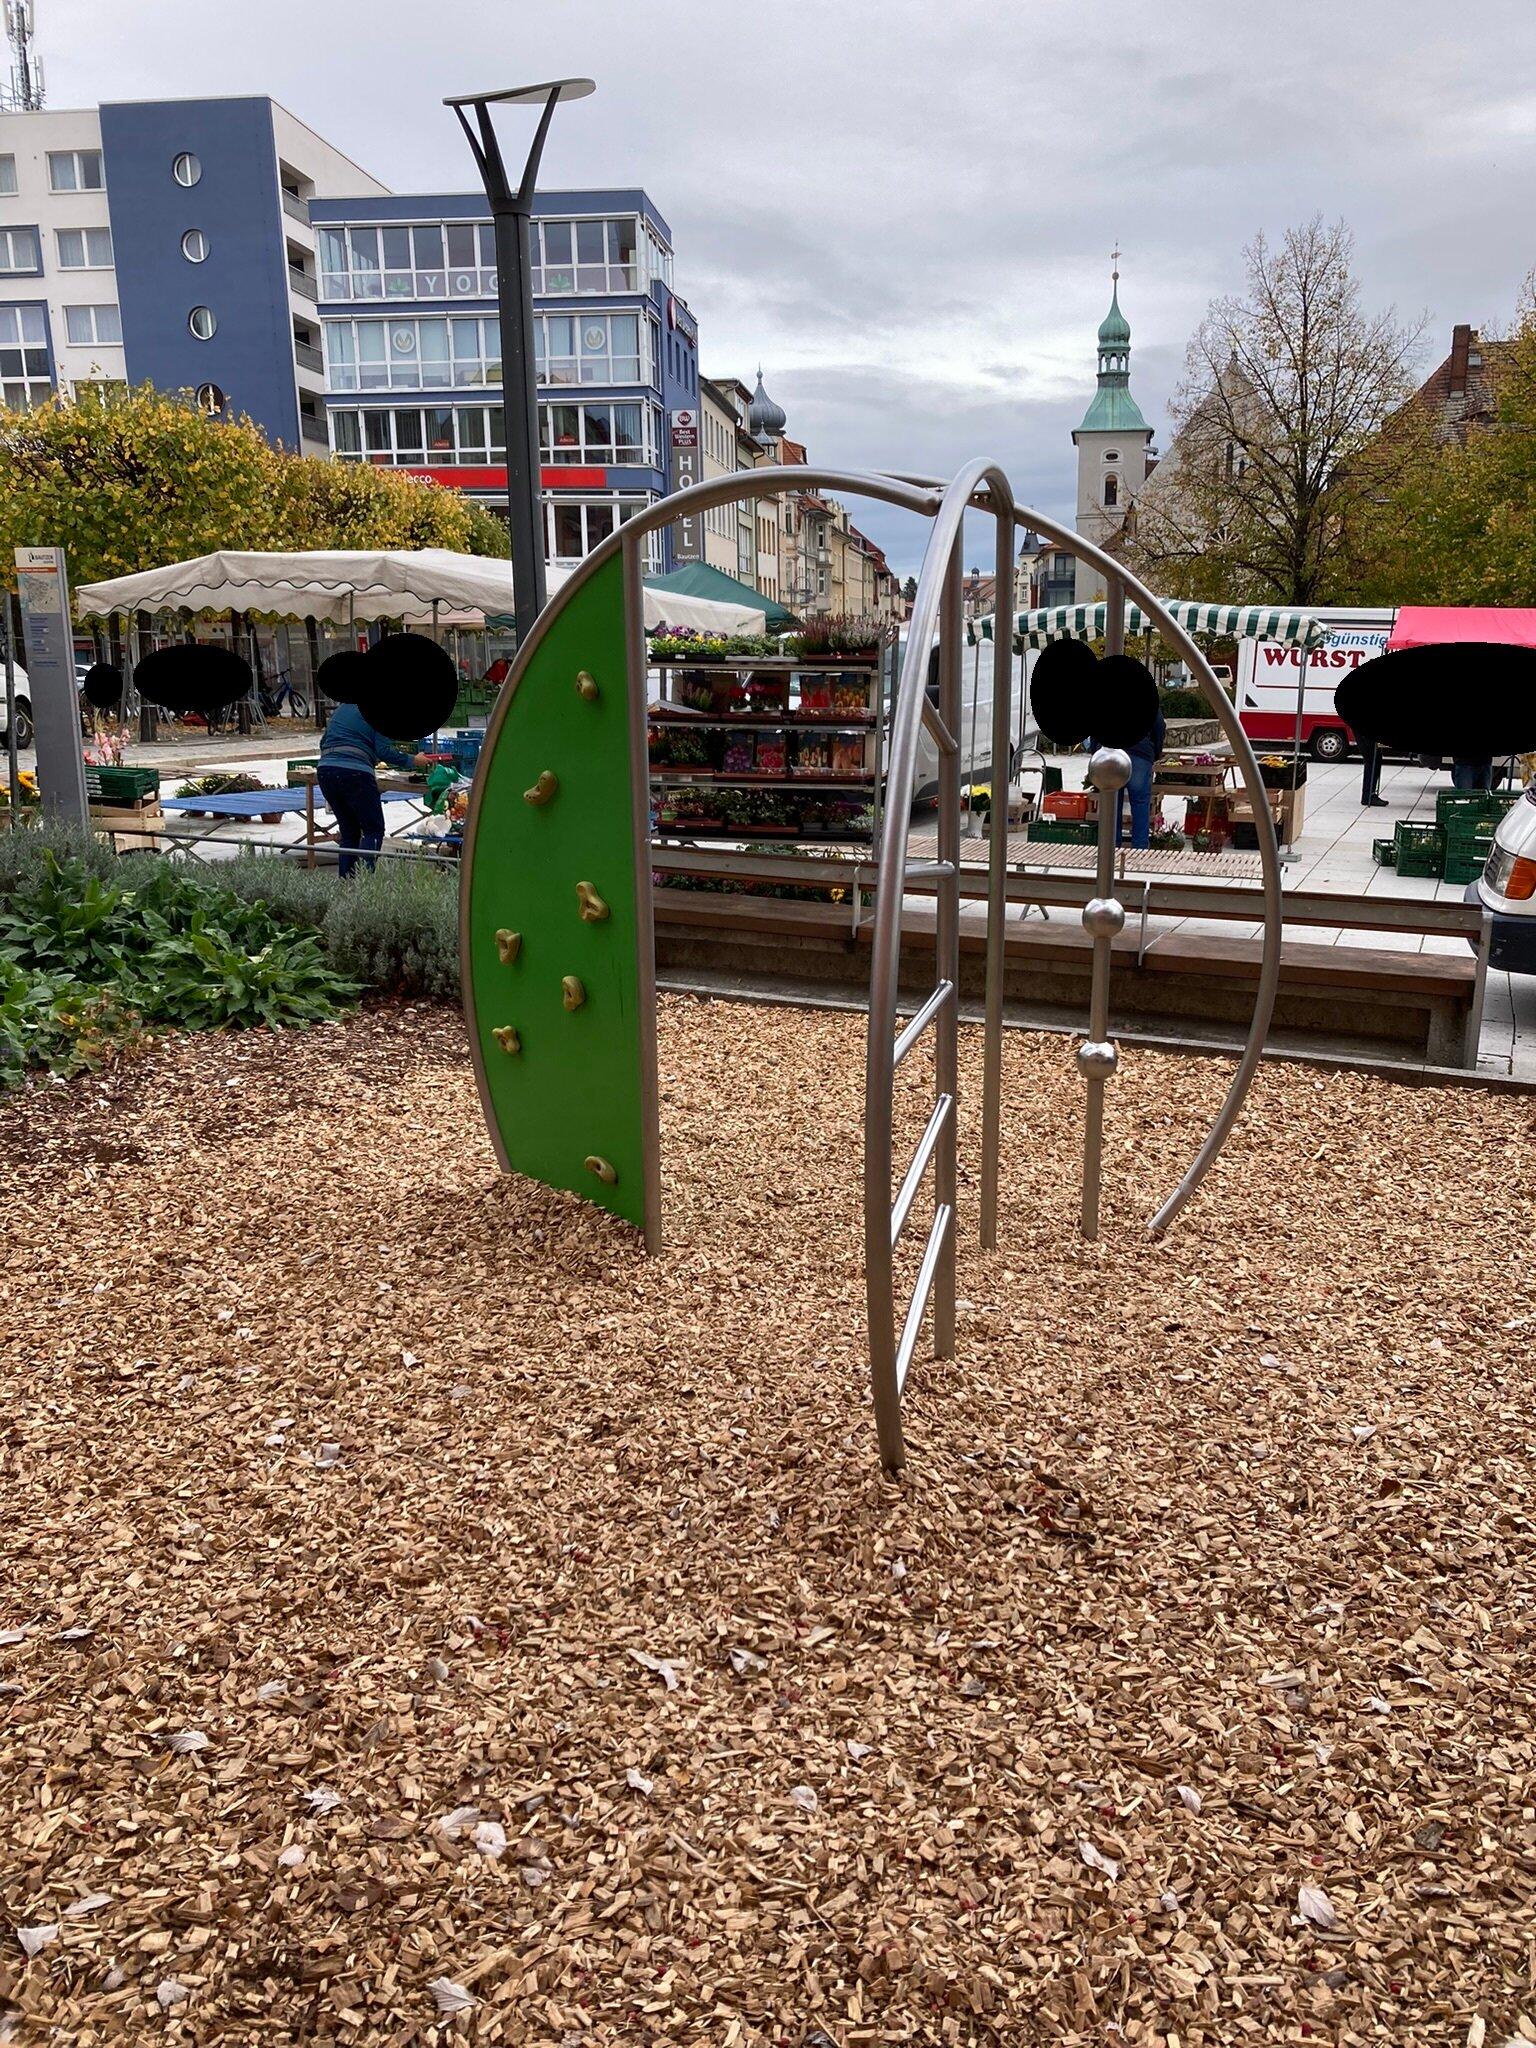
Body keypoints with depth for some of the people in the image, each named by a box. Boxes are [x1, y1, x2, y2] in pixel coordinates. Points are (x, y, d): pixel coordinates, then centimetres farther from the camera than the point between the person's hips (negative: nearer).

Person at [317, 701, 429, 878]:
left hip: (325, 771, 7)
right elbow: (384, 751, -7)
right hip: (355, 773, -7)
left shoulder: (342, 707, 24)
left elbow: (324, 743, 25)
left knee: (349, 831, 15)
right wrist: (413, 761, 3)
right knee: (374, 830, 0)